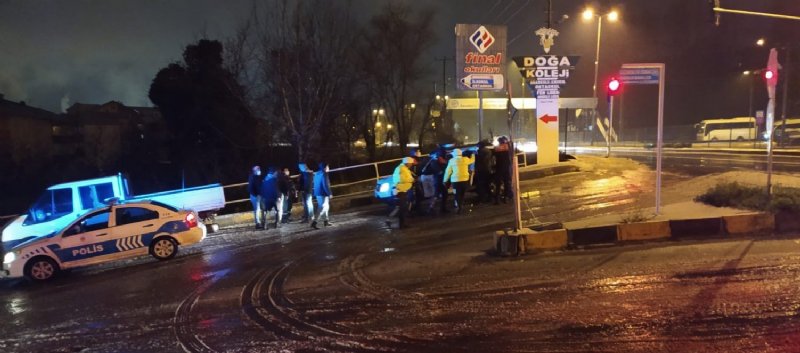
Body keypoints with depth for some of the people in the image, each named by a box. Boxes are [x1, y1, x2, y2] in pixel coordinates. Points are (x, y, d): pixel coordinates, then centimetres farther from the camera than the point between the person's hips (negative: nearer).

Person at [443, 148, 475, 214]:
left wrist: (445, 180, 8)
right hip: (465, 179, 2)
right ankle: (461, 206, 21)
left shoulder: (451, 160, 0)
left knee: (457, 194, 5)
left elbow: (448, 171, 1)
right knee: (462, 194, 16)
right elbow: (472, 160, 25)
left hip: (455, 180, -2)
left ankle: (460, 207, -4)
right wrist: (473, 154, 44)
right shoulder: (465, 159, 4)